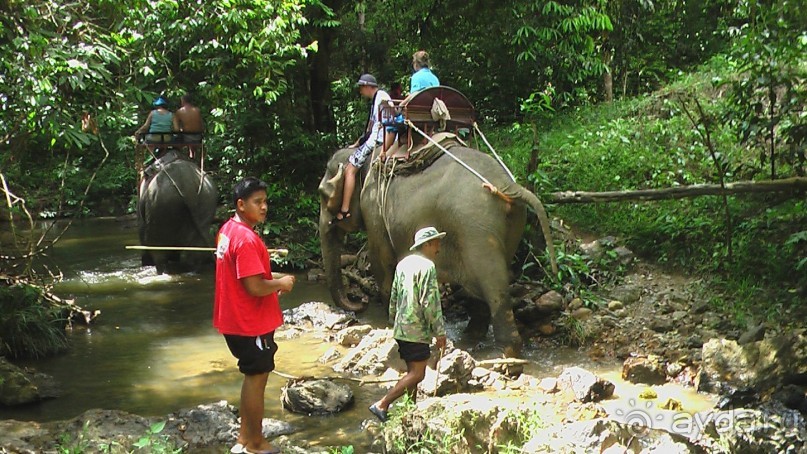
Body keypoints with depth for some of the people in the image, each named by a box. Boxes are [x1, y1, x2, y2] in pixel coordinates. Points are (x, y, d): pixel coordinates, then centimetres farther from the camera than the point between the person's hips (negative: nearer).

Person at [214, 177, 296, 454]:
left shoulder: (228, 230, 7)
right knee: (256, 379, 3)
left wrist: (274, 279, 10)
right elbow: (255, 288, -26)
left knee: (253, 377, 19)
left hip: (237, 320, 10)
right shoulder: (247, 239, -25)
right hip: (252, 323, -10)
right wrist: (281, 283, -9)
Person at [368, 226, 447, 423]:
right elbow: (430, 302, -17)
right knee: (416, 374, -7)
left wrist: (394, 320, 27)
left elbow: (394, 297, 19)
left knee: (413, 371, 14)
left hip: (401, 328, 9)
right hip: (417, 329, -9)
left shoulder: (403, 263, 14)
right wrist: (440, 332, -13)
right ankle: (382, 405, -11)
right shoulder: (427, 266, -13)